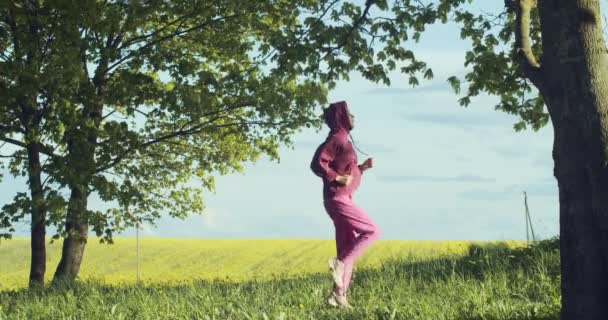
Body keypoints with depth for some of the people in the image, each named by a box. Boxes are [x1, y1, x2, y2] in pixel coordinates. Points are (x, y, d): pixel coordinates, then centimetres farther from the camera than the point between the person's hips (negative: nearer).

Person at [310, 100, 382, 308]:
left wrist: (362, 167, 14)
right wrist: (338, 178, -21)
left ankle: (339, 295, 5)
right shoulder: (336, 139, -11)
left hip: (343, 200, 10)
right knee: (372, 231, -10)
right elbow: (317, 164, -21)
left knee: (348, 250, 7)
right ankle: (339, 263, -11)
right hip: (337, 199, -10)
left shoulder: (343, 141, 19)